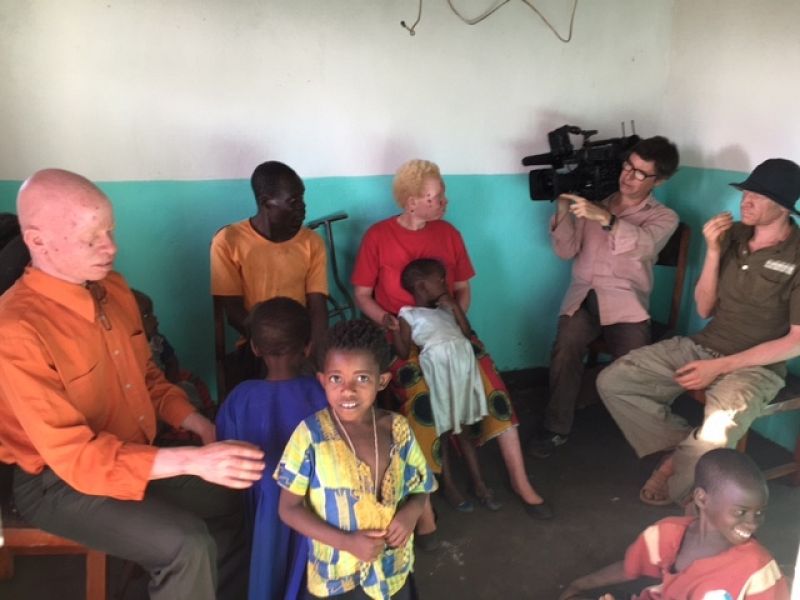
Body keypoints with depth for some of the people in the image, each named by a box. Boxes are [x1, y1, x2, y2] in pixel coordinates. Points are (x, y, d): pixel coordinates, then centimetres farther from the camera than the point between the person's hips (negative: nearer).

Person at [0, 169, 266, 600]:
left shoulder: (112, 287, -3)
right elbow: (74, 456, -28)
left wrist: (195, 422, -6)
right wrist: (191, 460, -35)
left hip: (136, 455, 8)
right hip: (58, 482, -7)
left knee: (234, 497, 8)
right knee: (188, 545, -22)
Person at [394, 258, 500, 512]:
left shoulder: (445, 309, 23)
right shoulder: (408, 314, 5)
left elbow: (466, 332, 12)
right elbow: (404, 353, 1)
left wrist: (454, 306, 7)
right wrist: (393, 332, -13)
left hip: (463, 363, 5)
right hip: (437, 368, -5)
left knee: (462, 428, 13)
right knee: (443, 431, 3)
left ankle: (479, 484, 21)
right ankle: (449, 486, 17)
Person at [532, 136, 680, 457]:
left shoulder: (664, 217, 8)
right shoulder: (595, 201, 14)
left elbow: (641, 244, -16)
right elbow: (566, 251, 7)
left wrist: (605, 218, -32)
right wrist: (563, 208, -8)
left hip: (625, 301, -1)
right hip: (583, 295, 2)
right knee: (565, 346, -26)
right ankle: (556, 427, -9)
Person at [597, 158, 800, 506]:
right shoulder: (733, 235, 2)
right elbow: (705, 309, 5)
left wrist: (720, 367, -18)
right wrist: (713, 253, -11)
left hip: (756, 366, -5)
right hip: (702, 347, 5)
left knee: (714, 442, -34)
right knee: (612, 382, -12)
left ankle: (674, 490, 0)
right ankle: (681, 447, 3)